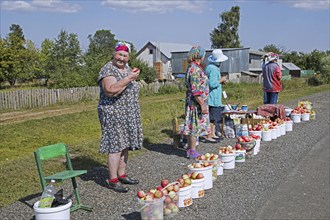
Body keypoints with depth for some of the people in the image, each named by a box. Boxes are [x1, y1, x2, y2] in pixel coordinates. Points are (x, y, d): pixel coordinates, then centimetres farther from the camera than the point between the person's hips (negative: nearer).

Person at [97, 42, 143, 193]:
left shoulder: (128, 70, 14)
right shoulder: (108, 70, -13)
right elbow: (111, 90, -28)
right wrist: (129, 78, -28)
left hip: (128, 116, 8)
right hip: (113, 115, -8)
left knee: (125, 145, 12)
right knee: (116, 146, -8)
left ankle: (122, 174, 23)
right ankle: (112, 180, -1)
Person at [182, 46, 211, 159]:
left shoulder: (193, 68, 14)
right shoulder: (195, 70, -18)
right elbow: (196, 91, -23)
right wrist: (202, 104, -21)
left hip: (192, 103, 10)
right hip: (196, 103, -10)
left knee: (192, 127, 13)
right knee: (195, 127, -3)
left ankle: (190, 149, 20)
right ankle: (192, 151, 4)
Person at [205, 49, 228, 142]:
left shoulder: (211, 66, 14)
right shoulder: (213, 69, -19)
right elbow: (212, 84, -25)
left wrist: (221, 81, 12)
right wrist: (221, 80, -11)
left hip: (215, 97, 11)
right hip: (213, 97, -11)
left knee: (215, 117, 17)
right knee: (212, 117, -5)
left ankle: (213, 134, 26)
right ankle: (208, 136, 1)